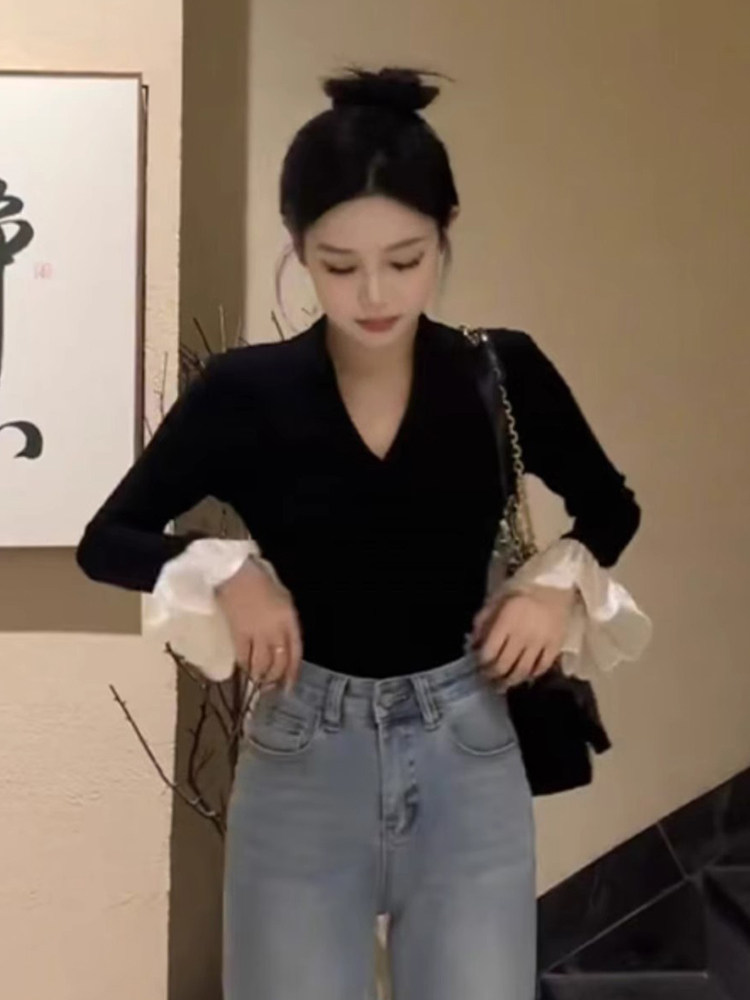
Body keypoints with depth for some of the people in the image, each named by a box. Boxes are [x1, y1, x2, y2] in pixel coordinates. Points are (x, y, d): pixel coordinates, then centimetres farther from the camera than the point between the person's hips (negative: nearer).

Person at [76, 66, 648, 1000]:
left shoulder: (504, 371, -5)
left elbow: (611, 507, 12)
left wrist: (561, 580, -7)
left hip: (468, 757, 1)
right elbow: (106, 541, 1)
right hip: (300, 765, -1)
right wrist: (227, 569, -16)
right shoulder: (244, 391, -9)